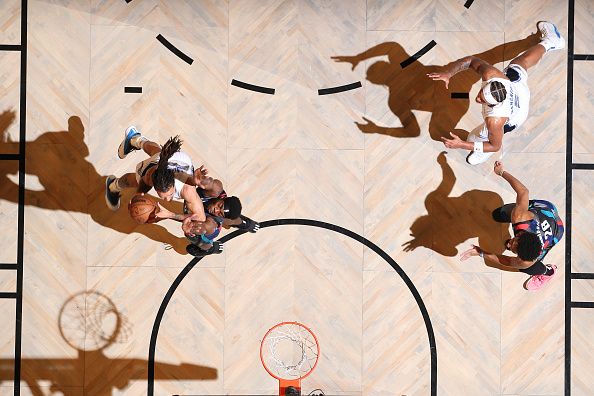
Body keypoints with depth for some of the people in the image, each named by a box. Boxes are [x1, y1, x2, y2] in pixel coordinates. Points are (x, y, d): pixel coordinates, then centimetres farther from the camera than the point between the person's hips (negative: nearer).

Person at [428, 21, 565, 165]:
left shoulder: (495, 120, -52)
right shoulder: (491, 75, -46)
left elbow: (496, 146, -34)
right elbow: (470, 60, -29)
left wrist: (462, 145, -42)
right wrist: (447, 73, -44)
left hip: (513, 119, -4)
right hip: (516, 84, 4)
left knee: (481, 136, 8)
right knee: (522, 61, 37)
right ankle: (550, 42, 65)